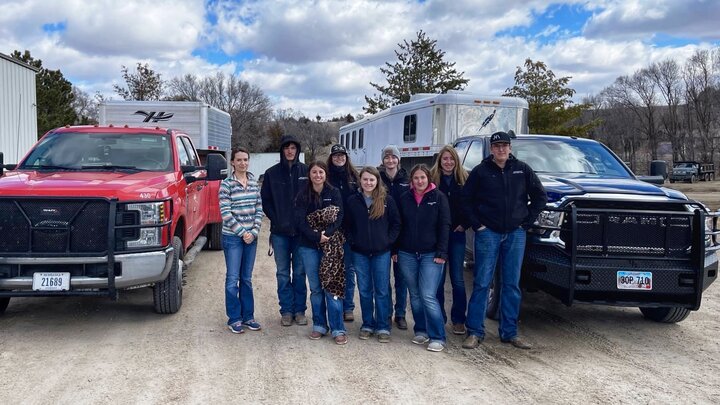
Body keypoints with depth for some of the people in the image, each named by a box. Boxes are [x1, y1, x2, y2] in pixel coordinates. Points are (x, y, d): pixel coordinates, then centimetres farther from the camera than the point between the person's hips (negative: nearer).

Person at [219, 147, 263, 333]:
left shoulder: (254, 183, 7)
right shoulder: (226, 184, -6)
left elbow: (259, 210, 7)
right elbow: (225, 213, -11)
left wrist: (253, 232, -5)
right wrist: (242, 232, -13)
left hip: (251, 237, 4)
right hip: (232, 237, -4)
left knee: (247, 278, 11)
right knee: (233, 278, 1)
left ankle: (248, 316, 20)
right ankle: (234, 318, 11)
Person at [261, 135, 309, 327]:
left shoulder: (306, 171, 1)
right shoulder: (271, 173, 3)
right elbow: (265, 200, 5)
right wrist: (276, 221, -4)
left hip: (301, 231, -1)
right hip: (280, 232, 1)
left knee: (299, 272, 6)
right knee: (283, 273, 7)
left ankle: (300, 310, 16)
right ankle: (286, 311, 16)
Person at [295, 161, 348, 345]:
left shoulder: (334, 193, 3)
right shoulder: (302, 195, 3)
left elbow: (338, 217, -6)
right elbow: (300, 221, -5)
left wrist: (327, 234, -22)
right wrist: (316, 236, -17)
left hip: (331, 245, -1)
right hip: (309, 246, 1)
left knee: (332, 285, -5)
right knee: (315, 288, 7)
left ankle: (337, 329, 0)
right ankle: (319, 325, 19)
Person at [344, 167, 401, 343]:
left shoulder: (387, 200, -2)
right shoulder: (352, 200, 2)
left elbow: (396, 223, 2)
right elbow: (347, 225, 8)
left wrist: (388, 241, -5)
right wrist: (352, 242, -2)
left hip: (381, 252, -1)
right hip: (360, 252, 2)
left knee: (382, 291, 3)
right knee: (364, 290, 9)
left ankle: (383, 327, 12)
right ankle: (367, 325, 21)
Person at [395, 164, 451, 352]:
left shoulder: (438, 197, -2)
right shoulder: (404, 199, 7)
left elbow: (444, 226, -5)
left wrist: (441, 253, -11)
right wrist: (395, 250, 7)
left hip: (431, 254, -4)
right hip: (407, 254, 4)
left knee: (428, 296, -11)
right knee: (415, 295, 10)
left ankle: (437, 337, -2)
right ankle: (421, 331, 23)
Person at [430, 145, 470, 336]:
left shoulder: (464, 179, 3)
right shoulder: (432, 178, -1)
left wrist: (464, 224, -4)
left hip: (457, 234, 1)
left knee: (457, 279, 4)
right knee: (438, 278, 6)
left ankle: (458, 319, 13)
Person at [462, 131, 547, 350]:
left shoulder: (522, 169, 6)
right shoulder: (481, 171, 1)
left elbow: (540, 196, 11)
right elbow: (466, 199, 5)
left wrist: (527, 221, 3)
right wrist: (477, 224, -4)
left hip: (515, 234, 2)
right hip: (488, 233, -2)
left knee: (512, 284, 7)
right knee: (481, 283, -2)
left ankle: (509, 332, 16)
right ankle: (475, 331, 5)